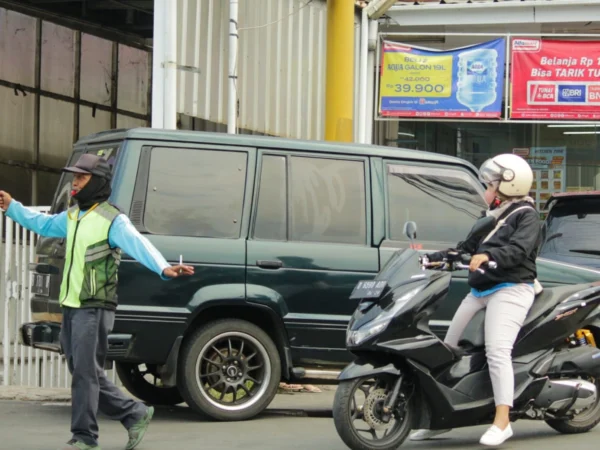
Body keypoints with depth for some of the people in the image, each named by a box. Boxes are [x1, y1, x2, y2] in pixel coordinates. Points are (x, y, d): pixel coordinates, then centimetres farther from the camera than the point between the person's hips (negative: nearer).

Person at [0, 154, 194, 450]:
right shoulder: (72, 216, 15)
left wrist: (163, 268, -42)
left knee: (85, 373, -7)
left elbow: (138, 244, -27)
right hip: (70, 307, 9)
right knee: (86, 373, 12)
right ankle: (135, 414, 22)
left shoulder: (112, 220, -11)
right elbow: (42, 224, 31)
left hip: (94, 308, -9)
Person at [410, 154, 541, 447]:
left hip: (511, 289, -9)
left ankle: (502, 422, -26)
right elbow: (466, 248, 24)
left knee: (497, 351, -24)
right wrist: (431, 258, 16)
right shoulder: (491, 217, 23)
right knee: (449, 347, 8)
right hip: (480, 291, 9)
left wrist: (487, 255, -36)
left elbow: (518, 249, -20)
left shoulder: (526, 215, -3)